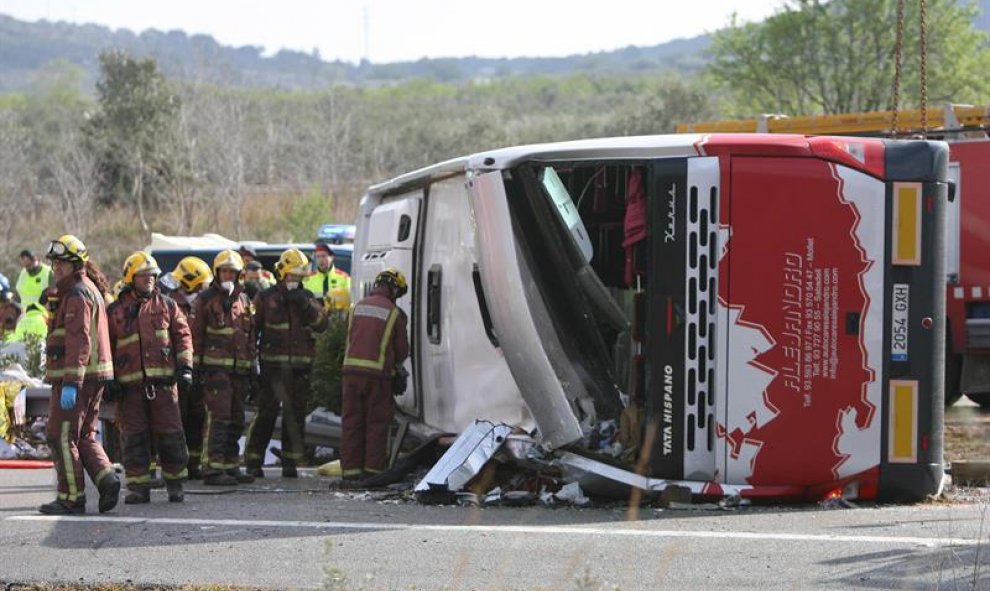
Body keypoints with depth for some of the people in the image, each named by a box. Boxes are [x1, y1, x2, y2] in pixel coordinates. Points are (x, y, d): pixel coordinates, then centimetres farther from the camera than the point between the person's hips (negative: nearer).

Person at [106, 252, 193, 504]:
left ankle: (175, 483, 12)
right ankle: (138, 487, 5)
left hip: (163, 381, 0)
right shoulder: (115, 312, 9)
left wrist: (185, 367, 0)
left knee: (170, 434, 0)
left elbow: (182, 336, 10)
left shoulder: (166, 306, 10)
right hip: (130, 385, 0)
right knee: (134, 436, 0)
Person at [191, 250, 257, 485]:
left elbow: (250, 335, 21)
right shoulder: (206, 299, 0)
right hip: (215, 367, -6)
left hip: (239, 368, 6)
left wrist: (253, 366, 18)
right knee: (219, 417, -13)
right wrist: (196, 365, -8)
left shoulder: (243, 299, 16)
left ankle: (230, 466, 18)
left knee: (236, 419, 9)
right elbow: (195, 334, -2)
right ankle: (213, 468, -14)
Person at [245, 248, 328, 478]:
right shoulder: (266, 298, 3)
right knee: (266, 414, -6)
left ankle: (290, 461, 12)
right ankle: (253, 461, -1)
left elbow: (322, 324, 1)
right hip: (272, 365, -3)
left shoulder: (307, 297, 12)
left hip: (300, 367, 3)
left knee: (295, 415, 5)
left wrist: (306, 306, -13)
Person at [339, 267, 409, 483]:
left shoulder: (358, 307, 11)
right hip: (377, 374, -4)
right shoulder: (394, 313, -2)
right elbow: (402, 350, 3)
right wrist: (395, 364, 27)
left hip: (351, 369, 4)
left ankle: (351, 470, 7)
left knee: (351, 422, 8)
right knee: (377, 423, 5)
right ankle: (373, 468, 3)